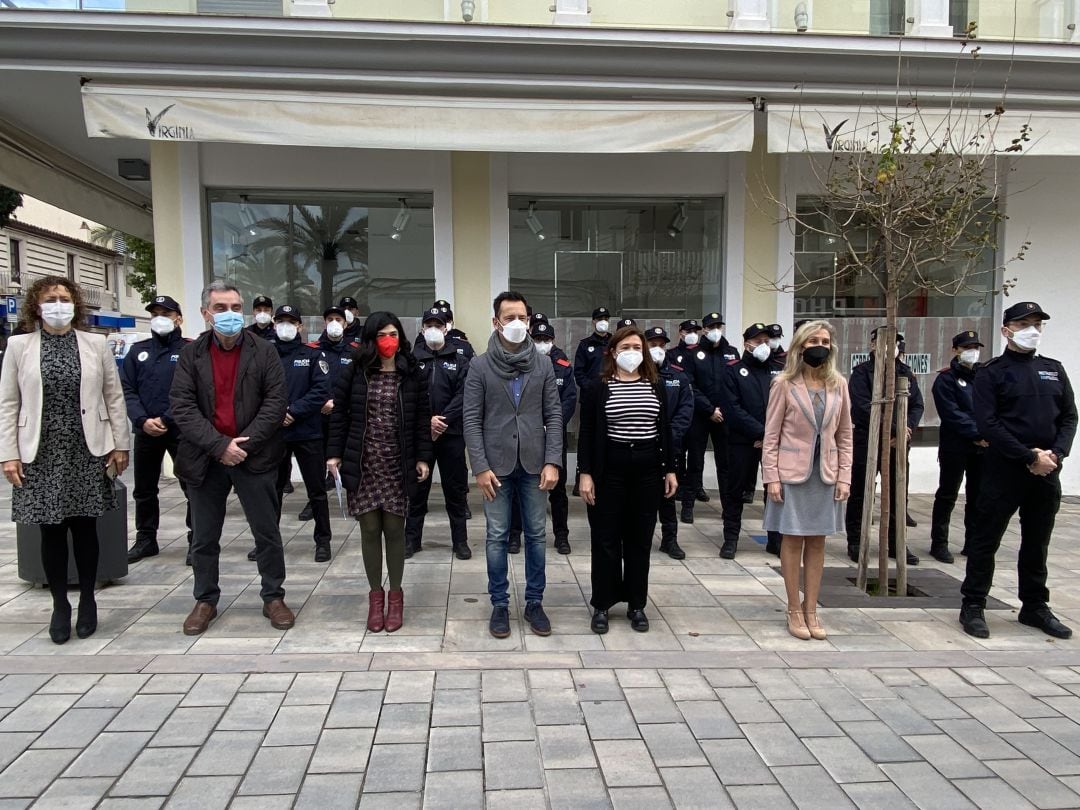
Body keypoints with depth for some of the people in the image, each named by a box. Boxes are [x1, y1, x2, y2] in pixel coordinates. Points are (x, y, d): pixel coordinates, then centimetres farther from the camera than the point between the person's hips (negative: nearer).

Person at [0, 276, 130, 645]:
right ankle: (60, 605, 19)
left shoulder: (96, 345, 4)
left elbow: (114, 398, 5)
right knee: (51, 531, 6)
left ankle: (87, 600, 22)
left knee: (85, 528, 7)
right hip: (41, 454, 0)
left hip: (86, 452, 0)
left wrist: (120, 445, 2)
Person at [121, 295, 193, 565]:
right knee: (144, 489, 13)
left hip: (181, 430, -4)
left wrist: (166, 420, -16)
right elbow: (126, 390, 6)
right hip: (145, 430, 5)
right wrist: (142, 420, -9)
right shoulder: (138, 351, 11)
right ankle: (145, 538, 27)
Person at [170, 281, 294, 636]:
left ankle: (273, 597, 21)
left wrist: (244, 444, -15)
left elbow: (276, 402, -7)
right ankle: (205, 600, 28)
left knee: (267, 533, 6)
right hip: (205, 458, 1)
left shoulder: (264, 351, 0)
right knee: (204, 537, 12)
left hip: (254, 456, -1)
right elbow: (182, 407, -6)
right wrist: (220, 445, -16)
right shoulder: (190, 354, 2)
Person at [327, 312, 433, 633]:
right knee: (369, 530, 6)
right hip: (362, 464, 0)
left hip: (397, 465, 0)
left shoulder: (413, 374, 1)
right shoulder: (353, 373, 0)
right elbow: (339, 415, 4)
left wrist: (423, 457, -3)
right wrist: (335, 454, -1)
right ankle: (375, 594, 21)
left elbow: (422, 418, 2)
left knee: (394, 529, 5)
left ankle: (395, 594, 21)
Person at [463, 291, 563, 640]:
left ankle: (534, 602, 23)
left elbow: (554, 415, 2)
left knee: (536, 535, 9)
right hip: (496, 465, -2)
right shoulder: (480, 366, -2)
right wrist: (480, 467, -11)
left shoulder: (543, 365, 3)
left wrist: (552, 461, -7)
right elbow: (472, 419, -5)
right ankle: (500, 604, 20)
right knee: (497, 537, 7)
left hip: (534, 464, 2)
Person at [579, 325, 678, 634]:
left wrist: (670, 469, 7)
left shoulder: (656, 387, 7)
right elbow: (587, 434, -3)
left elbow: (665, 431, 10)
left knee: (640, 540, 10)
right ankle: (602, 605, 17)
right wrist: (586, 474, -9)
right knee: (606, 540, 4)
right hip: (610, 470, -2)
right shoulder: (597, 388, -2)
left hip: (648, 471, 3)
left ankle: (637, 605, 22)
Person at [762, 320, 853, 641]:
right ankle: (794, 610, 14)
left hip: (825, 474, 3)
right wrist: (771, 477, -10)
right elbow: (771, 434, -5)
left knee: (817, 542, 9)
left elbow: (845, 435, 8)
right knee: (793, 540, 3)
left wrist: (844, 477, 2)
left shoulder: (838, 385, 5)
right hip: (792, 473, -3)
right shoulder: (785, 384, -5)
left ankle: (811, 610, 19)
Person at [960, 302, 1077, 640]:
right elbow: (988, 424, -12)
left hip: (1046, 471, 5)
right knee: (986, 540, 1)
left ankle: (1035, 606, 27)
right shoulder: (991, 372, -3)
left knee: (1037, 543, 14)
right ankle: (973, 606, 10)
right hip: (1004, 469, -5)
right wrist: (1030, 457, -16)